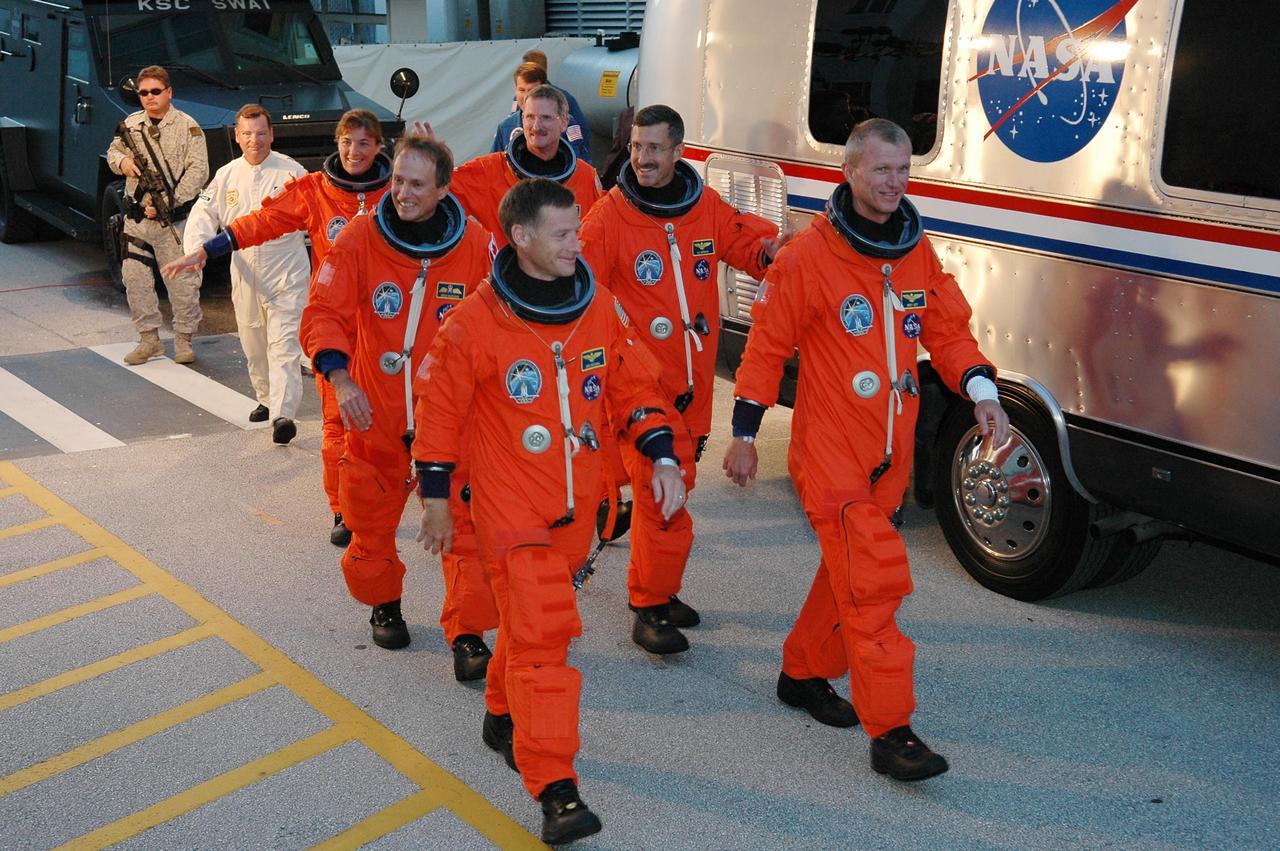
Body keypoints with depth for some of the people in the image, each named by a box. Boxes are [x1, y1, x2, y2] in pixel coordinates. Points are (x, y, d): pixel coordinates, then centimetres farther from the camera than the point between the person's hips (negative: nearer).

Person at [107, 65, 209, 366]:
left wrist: (167, 203, -17)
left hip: (174, 222, -5)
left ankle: (184, 340, 12)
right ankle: (149, 339, 16)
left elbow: (198, 172, -11)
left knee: (182, 282, -1)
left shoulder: (188, 127, -4)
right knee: (135, 278, 5)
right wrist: (121, 161, -4)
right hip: (136, 219, 5)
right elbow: (113, 151, 22)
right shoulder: (130, 124, 11)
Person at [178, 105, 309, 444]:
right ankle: (266, 399, 36)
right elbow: (203, 213, 6)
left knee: (283, 344, -13)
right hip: (245, 274, 5)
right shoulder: (226, 175, 7)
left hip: (286, 274, -5)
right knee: (253, 345, 16)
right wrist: (196, 247, -12)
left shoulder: (291, 172, -5)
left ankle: (283, 414, -17)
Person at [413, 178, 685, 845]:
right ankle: (555, 789, -6)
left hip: (577, 504, 5)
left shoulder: (601, 307, 0)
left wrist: (662, 458, -4)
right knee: (540, 633, -11)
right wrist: (435, 500, 0)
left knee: (537, 618, 20)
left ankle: (504, 716, 44)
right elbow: (440, 409, -5)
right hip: (511, 507, -5)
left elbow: (634, 386, 7)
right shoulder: (476, 322, -13)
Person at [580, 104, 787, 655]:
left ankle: (656, 590, 32)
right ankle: (650, 609, 7)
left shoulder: (707, 207, 5)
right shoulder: (609, 217, -9)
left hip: (693, 383, 6)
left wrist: (773, 250, -10)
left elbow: (751, 246, 12)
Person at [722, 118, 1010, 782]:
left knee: (850, 570, 17)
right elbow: (766, 348, -6)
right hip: (829, 451, -6)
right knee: (875, 577, -12)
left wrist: (981, 391, -6)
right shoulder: (809, 256, -11)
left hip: (889, 452, 7)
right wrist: (744, 436, -5)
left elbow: (948, 330, 12)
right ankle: (890, 731, -5)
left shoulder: (918, 252, 7)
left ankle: (804, 673, 38)